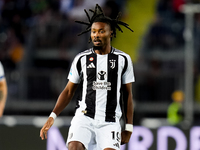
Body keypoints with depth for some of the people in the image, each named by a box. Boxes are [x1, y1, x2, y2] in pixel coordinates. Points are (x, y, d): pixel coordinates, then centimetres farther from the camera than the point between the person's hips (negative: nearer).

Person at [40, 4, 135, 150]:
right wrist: (52, 116, 1)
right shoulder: (81, 59, 7)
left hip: (110, 121, 0)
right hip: (84, 117, 0)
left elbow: (128, 95, 10)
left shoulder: (123, 59, 6)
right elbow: (69, 91, 13)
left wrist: (129, 128, 7)